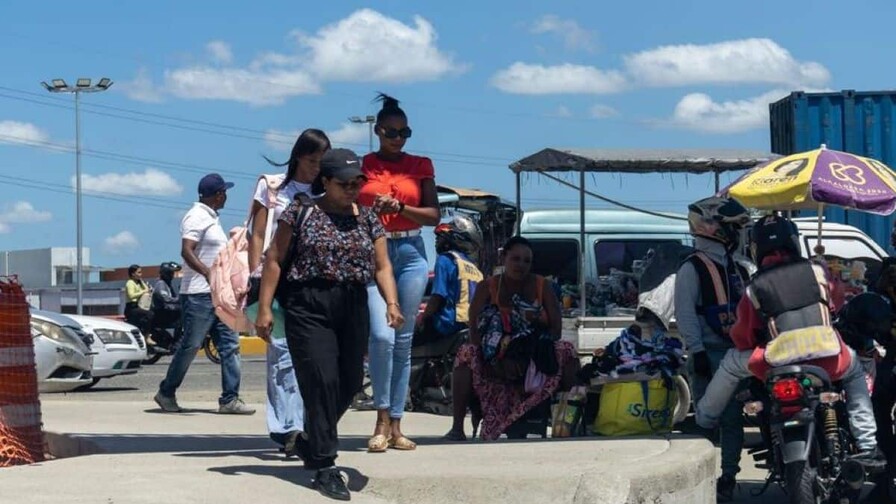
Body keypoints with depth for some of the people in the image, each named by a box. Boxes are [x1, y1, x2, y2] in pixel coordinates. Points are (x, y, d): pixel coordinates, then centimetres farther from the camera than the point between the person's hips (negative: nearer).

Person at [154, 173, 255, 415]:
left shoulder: (211, 218, 20)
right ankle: (166, 393, 11)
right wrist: (208, 273, -37)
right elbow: (187, 251, -24)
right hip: (199, 295, -10)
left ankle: (230, 399, 1)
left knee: (230, 345, 2)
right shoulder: (197, 217, -11)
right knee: (190, 346, -3)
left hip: (218, 294, 10)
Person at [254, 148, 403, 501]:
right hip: (309, 306, -5)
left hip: (354, 308, 5)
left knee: (349, 383, 9)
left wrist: (392, 302, -10)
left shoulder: (368, 219, 12)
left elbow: (382, 266, 7)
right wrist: (264, 307, -7)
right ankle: (325, 467, -8)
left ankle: (310, 441, 35)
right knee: (322, 381, -13)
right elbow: (274, 259, 0)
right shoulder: (302, 211, 0)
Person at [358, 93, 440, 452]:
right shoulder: (361, 167, 6)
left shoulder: (420, 166, 10)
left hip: (411, 252, 2)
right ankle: (382, 419, -7)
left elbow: (434, 215, 4)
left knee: (403, 340, 4)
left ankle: (396, 424, 10)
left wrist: (400, 208, -10)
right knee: (382, 335, -17)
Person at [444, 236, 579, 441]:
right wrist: (493, 359, -24)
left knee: (567, 351, -25)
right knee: (467, 353, -29)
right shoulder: (488, 287, 2)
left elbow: (556, 327, -2)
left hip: (536, 360, 1)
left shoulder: (542, 286, 5)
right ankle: (457, 428, -31)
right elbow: (475, 330, -8)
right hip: (495, 361, -1)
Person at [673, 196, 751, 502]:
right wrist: (697, 351, -20)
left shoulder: (736, 270, 18)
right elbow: (685, 313, -13)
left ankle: (728, 478, 15)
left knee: (734, 419, 8)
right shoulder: (693, 269, -6)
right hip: (709, 356, -7)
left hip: (736, 354, 7)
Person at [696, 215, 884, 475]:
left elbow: (742, 338, 11)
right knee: (854, 368, 35)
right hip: (828, 362, 2)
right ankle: (867, 446, 26)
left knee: (732, 362, 26)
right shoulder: (816, 271, 9)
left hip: (778, 364, -1)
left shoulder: (754, 287, 5)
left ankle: (703, 420, 36)